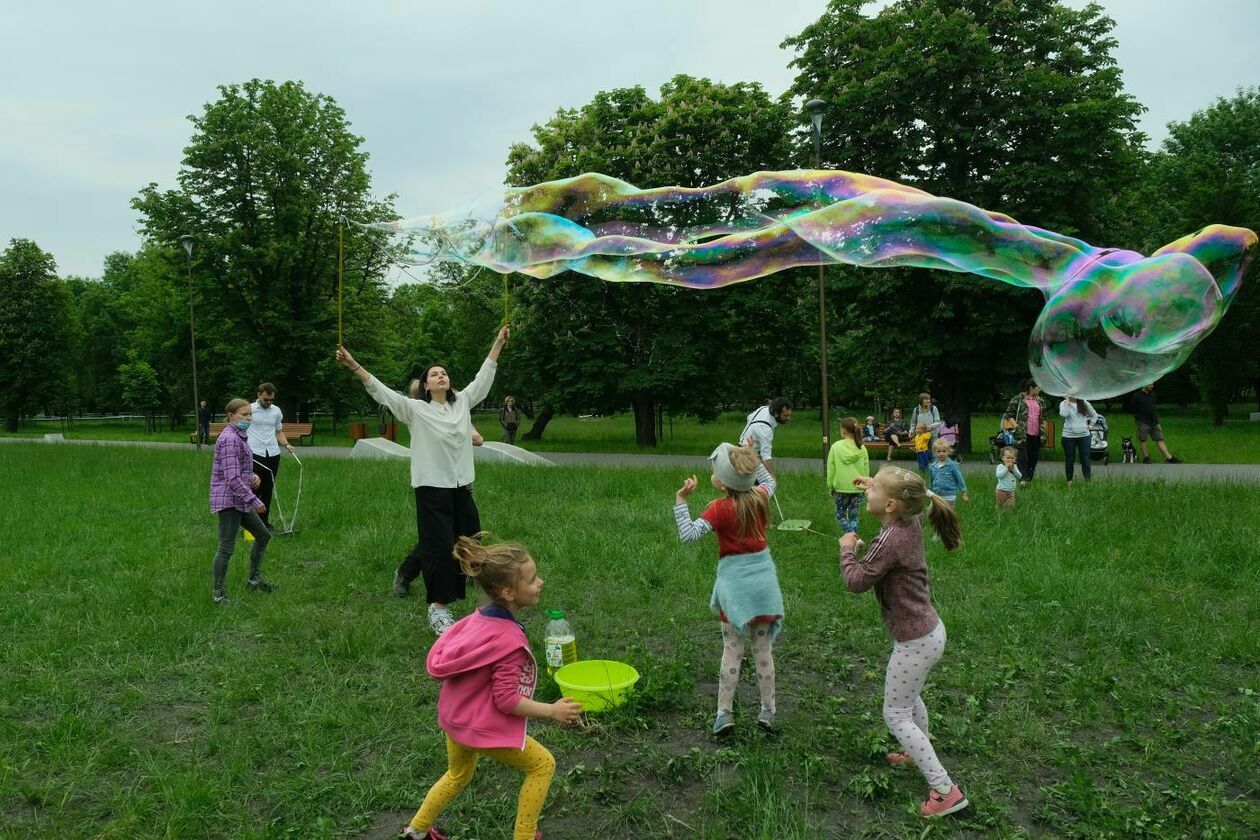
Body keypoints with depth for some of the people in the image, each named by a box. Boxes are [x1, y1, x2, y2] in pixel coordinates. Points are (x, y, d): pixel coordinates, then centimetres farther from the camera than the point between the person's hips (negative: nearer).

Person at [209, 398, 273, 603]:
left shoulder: (240, 437, 12)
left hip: (240, 501, 10)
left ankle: (254, 580, 31)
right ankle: (219, 594, 7)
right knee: (226, 548, -4)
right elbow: (232, 478, -24)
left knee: (263, 535, 19)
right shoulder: (230, 439, -19)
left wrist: (253, 477, 2)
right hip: (228, 500, -10)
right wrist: (254, 500, -21)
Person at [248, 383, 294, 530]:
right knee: (255, 488, -8)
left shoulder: (277, 411, 12)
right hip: (254, 454, -4)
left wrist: (286, 444, 4)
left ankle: (264, 520, 17)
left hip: (273, 454, 4)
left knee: (268, 490, 9)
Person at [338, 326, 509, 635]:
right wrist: (354, 366, -21)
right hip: (432, 488, -5)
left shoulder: (463, 402, 8)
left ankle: (405, 572, 36)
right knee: (438, 544, -6)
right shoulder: (415, 409, -3)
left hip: (461, 487, 5)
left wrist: (498, 344, 10)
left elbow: (483, 377, 11)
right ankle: (437, 608, 3)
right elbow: (381, 391, -10)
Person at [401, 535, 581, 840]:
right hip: (485, 728, -8)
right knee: (543, 765, 12)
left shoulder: (478, 617, -7)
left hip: (454, 717, 8)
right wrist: (551, 711, -18)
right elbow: (506, 700, -25)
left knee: (458, 774, 34)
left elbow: (437, 660, 2)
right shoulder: (510, 640, -29)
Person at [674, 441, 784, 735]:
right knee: (763, 650, 13)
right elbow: (769, 480, 21)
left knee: (731, 650, 7)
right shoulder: (759, 498, -3)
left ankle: (724, 712, 11)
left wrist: (680, 499, -22)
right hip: (763, 577, 4)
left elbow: (688, 534, -26)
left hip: (734, 580, -4)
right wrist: (752, 456, 19)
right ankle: (768, 711, 22)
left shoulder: (720, 509, -18)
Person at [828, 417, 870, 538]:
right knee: (853, 517, 12)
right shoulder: (862, 449, -3)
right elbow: (866, 470, 3)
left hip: (841, 487, -2)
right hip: (858, 488, 2)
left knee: (840, 515, 12)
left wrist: (831, 487, 6)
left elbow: (831, 469, -5)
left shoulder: (836, 447, -10)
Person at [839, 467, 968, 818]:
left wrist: (847, 548, -6)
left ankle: (945, 790, 8)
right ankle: (919, 754, 51)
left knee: (896, 715, 5)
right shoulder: (911, 521, -5)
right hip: (929, 632, 9)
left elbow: (856, 581, -21)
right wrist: (876, 488, 16)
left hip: (915, 642, -9)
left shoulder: (890, 540, -30)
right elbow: (915, 505, 22)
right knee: (910, 698, 30)